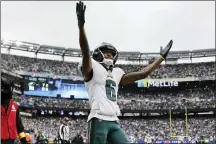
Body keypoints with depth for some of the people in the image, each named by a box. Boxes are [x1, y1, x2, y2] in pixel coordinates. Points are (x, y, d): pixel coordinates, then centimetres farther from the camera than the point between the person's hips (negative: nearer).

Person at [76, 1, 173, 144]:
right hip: (98, 120, -6)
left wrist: (162, 57, 28)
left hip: (114, 122, 7)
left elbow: (143, 73, 25)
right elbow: (86, 52, -17)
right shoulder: (93, 69, 3)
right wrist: (81, 24, -31)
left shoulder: (116, 73, 22)